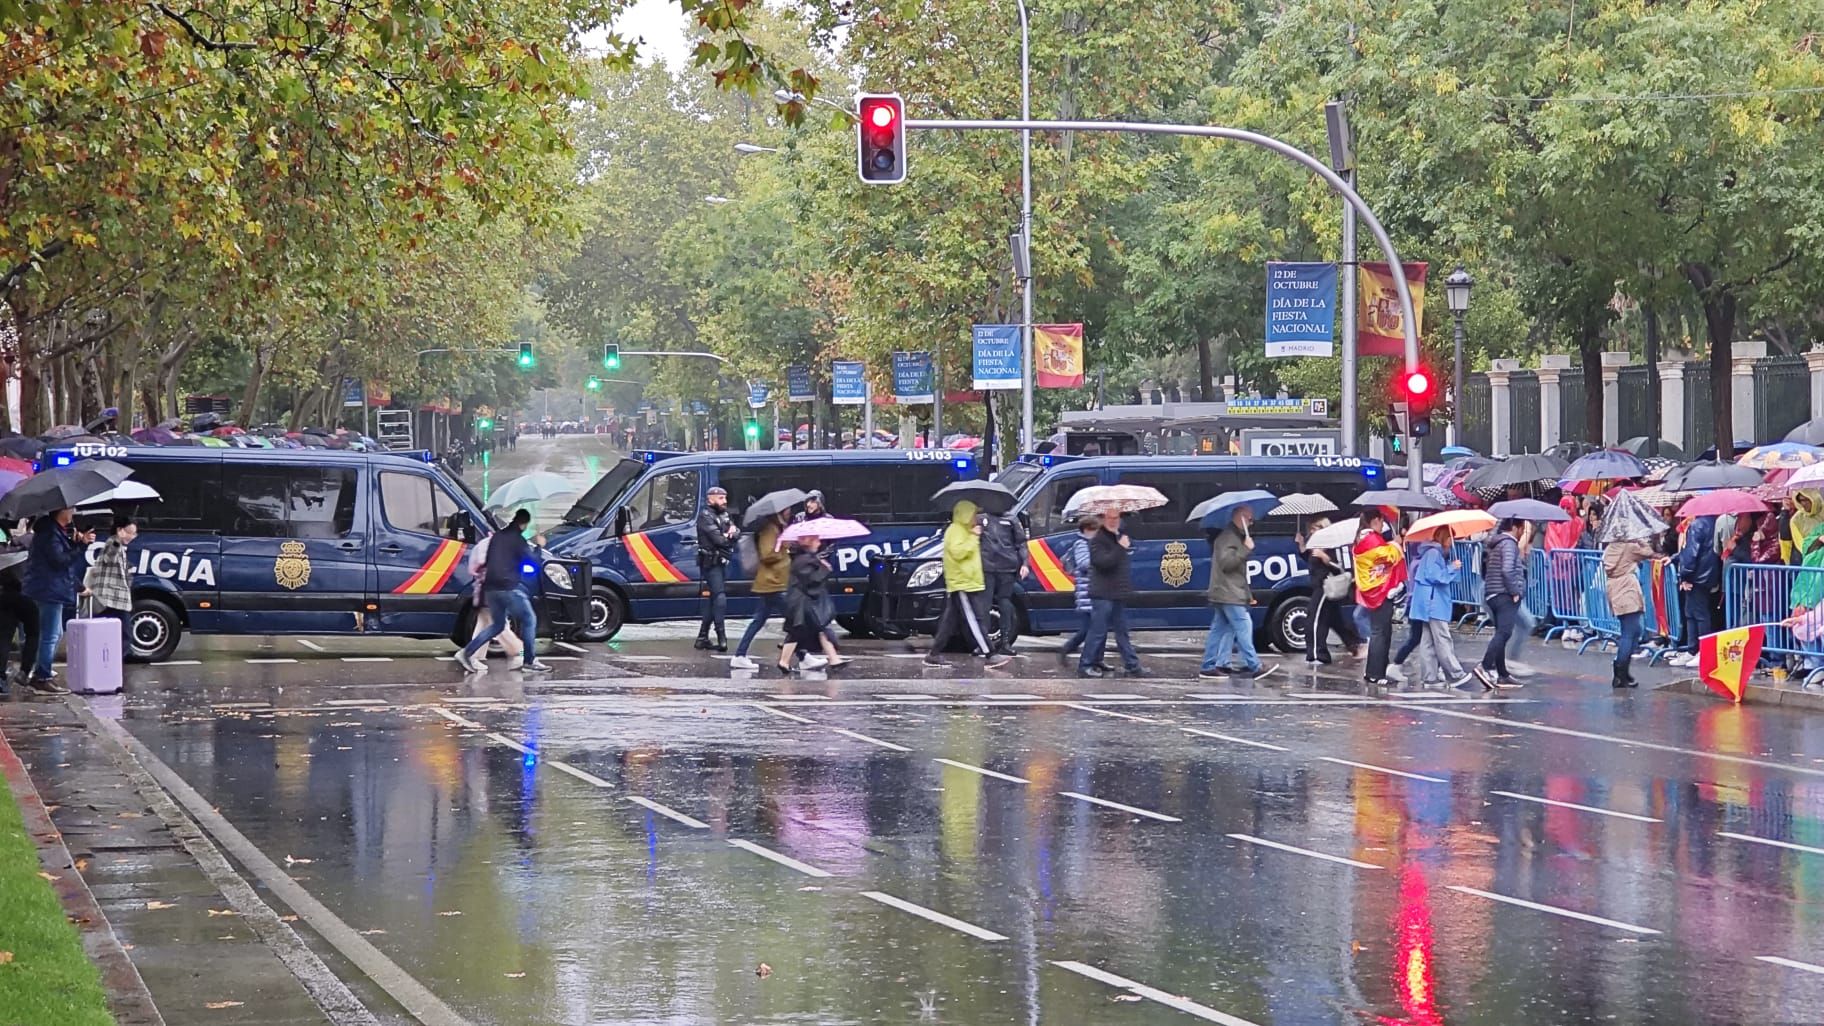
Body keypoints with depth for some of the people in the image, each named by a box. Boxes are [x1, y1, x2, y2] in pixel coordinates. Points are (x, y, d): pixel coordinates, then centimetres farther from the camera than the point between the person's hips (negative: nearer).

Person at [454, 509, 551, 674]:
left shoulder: (496, 536, 15)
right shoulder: (517, 539, -7)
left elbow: (488, 561, 22)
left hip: (491, 587, 8)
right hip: (509, 587, -8)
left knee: (497, 624, 18)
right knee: (529, 620, 3)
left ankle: (467, 653, 8)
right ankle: (530, 661, 0)